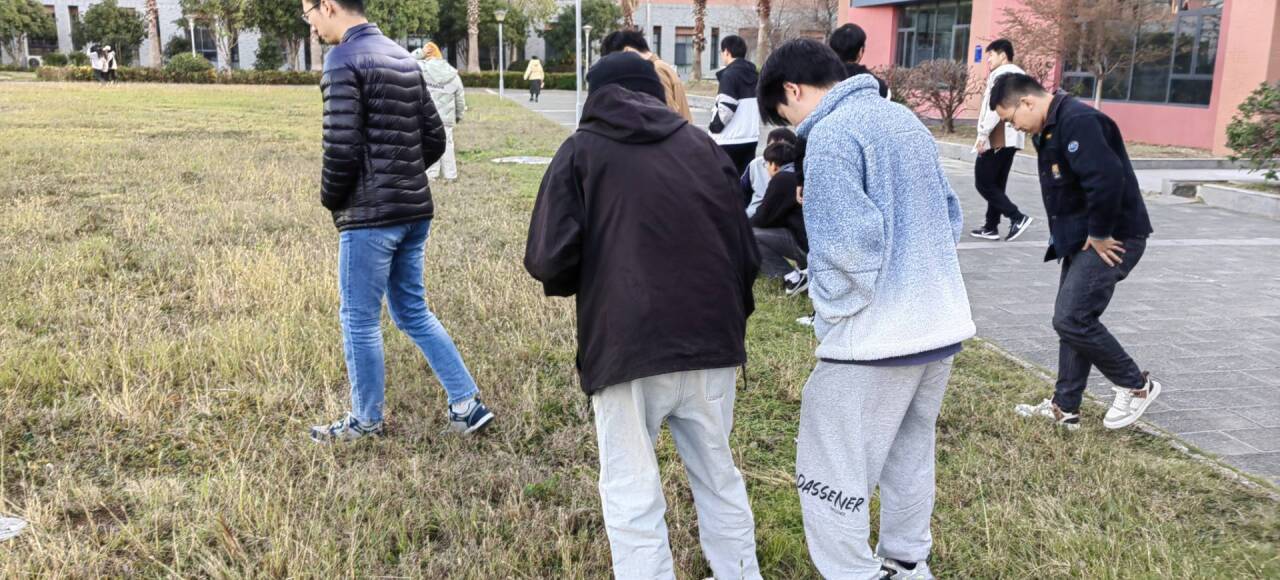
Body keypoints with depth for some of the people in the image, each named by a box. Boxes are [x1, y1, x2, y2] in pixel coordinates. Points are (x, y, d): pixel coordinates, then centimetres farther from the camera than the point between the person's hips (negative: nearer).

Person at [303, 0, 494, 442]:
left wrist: (331, 199, -2)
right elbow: (434, 139, 14)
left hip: (370, 216, -8)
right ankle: (467, 405, 16)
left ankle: (366, 421, 21)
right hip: (414, 211, 8)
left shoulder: (343, 60, -12)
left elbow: (342, 148, -19)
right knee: (413, 312, 17)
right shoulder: (402, 58, 13)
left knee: (359, 320, 7)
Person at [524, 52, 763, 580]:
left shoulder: (582, 151, 5)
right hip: (711, 343, 4)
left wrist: (580, 284, 15)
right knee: (719, 478, 20)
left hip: (627, 349, -4)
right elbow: (746, 251, 14)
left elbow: (548, 260, -6)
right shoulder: (703, 145, 14)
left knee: (632, 496, 8)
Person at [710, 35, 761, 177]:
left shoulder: (729, 74, -12)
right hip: (751, 137, 8)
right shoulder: (755, 74, 14)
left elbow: (726, 108, -20)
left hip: (730, 140, -8)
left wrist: (714, 127, -7)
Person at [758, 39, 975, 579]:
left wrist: (832, 310, -9)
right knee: (909, 457, 23)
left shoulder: (831, 134, -15)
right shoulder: (905, 118, 12)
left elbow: (848, 242, -24)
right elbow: (951, 213, 17)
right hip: (940, 322, 9)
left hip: (876, 335, -9)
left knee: (832, 476, 3)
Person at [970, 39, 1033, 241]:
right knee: (997, 184, 12)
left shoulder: (1001, 74, -11)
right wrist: (1019, 129, 18)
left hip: (998, 138, -9)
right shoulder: (1020, 75, 18)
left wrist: (983, 135, -19)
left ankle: (1017, 217, -13)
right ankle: (991, 227, 13)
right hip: (1013, 138, 9)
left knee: (983, 183, -5)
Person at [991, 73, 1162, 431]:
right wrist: (1072, 235, 10)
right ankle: (1065, 408, 21)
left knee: (1071, 319, -11)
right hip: (1081, 240, 10)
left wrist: (1099, 235, -21)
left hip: (1112, 240, -10)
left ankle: (1136, 386, 8)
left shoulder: (1077, 122, -21)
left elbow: (1106, 178, -31)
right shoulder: (1050, 128, 13)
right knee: (1073, 320, 12)